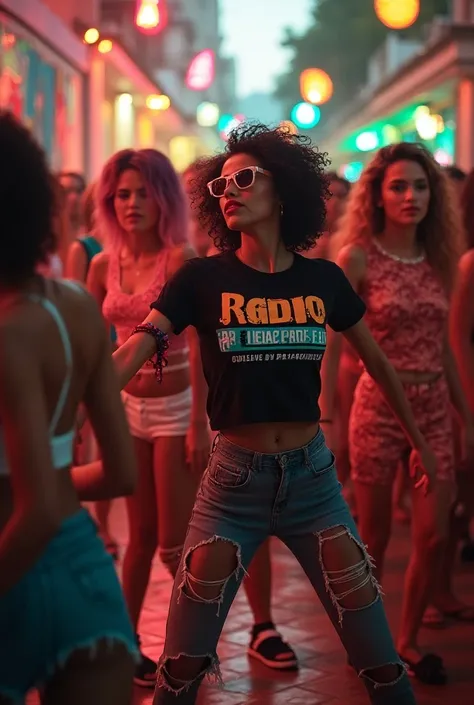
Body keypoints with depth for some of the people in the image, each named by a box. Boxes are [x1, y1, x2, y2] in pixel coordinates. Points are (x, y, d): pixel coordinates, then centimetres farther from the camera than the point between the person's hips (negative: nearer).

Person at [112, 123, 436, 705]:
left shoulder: (322, 279, 2)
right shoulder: (203, 279, -4)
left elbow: (377, 362, 15)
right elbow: (130, 356, -14)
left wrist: (419, 442, 21)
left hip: (313, 475, 2)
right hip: (234, 477, -1)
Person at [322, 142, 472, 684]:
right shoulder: (358, 258, -7)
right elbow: (331, 344, -8)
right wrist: (326, 421, -13)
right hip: (379, 406, -4)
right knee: (373, 538, 6)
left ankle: (407, 640, 22)